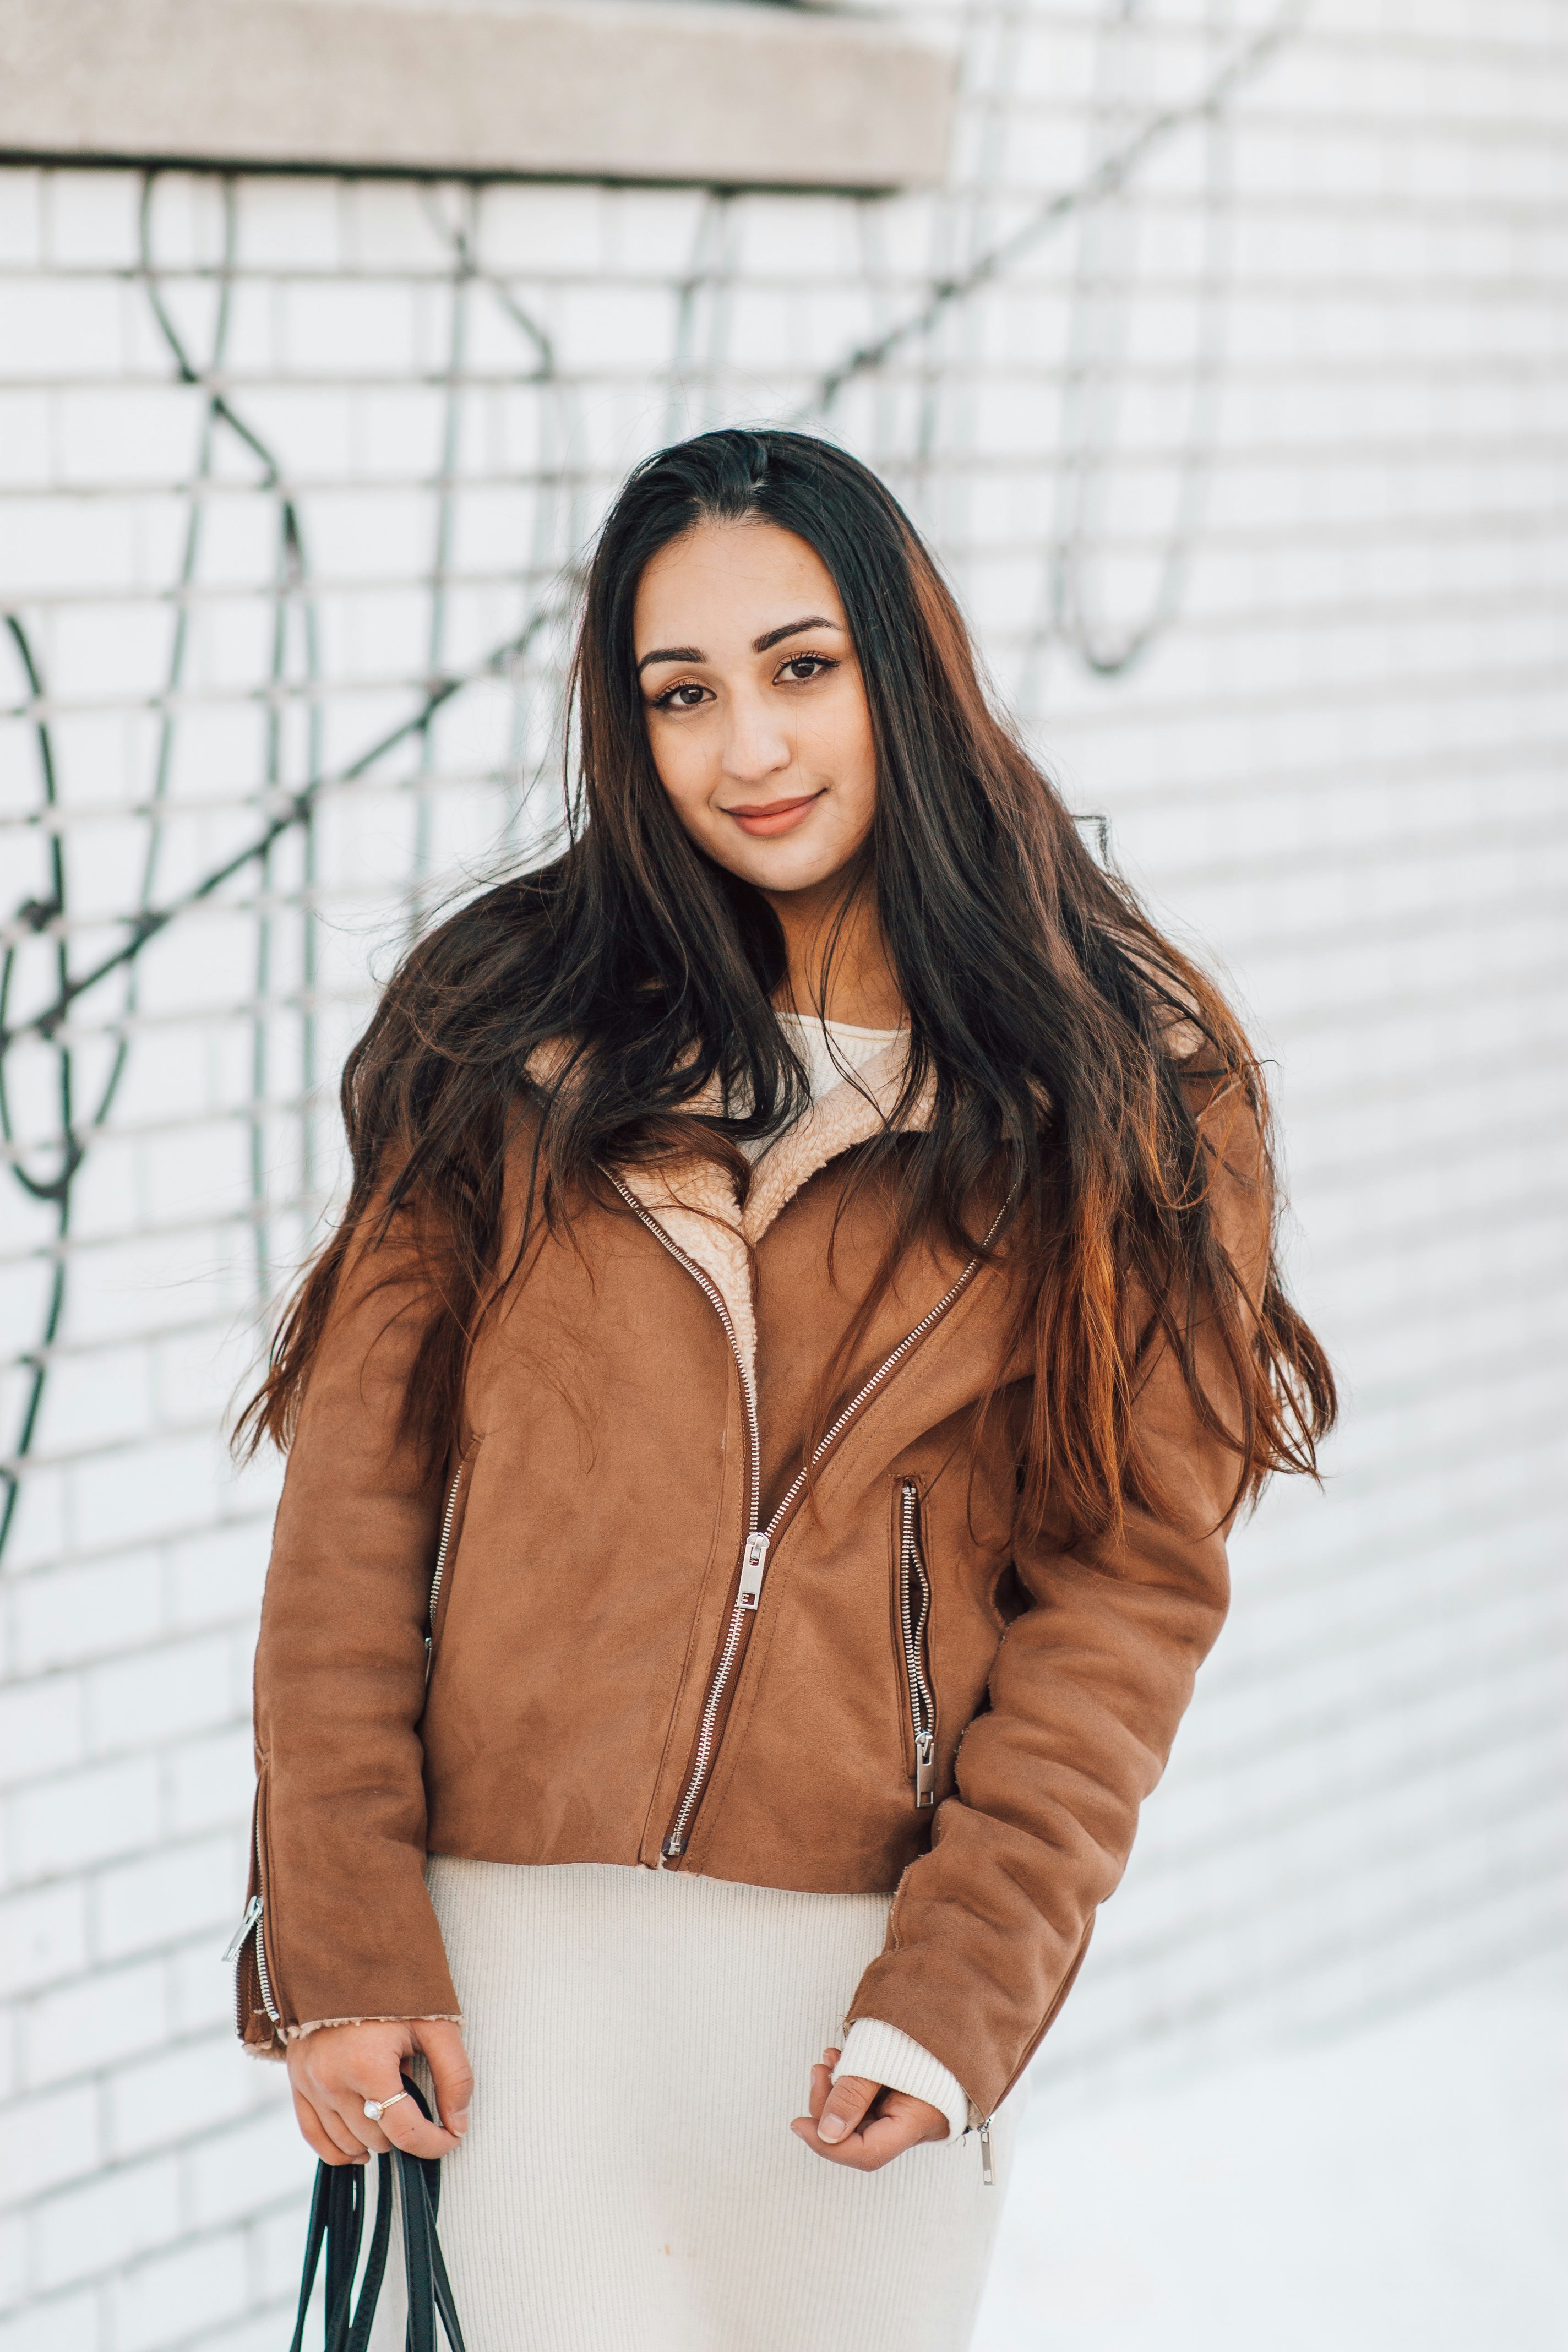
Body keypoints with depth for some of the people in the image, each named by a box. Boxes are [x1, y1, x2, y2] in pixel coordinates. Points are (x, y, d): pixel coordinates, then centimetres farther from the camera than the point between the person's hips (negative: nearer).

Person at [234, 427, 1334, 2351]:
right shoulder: (506, 1029, 2)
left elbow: (1134, 1573, -2)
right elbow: (356, 1490, 0)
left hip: (887, 1948, 0)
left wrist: (964, 1986, -11)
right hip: (526, 1929, 0)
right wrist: (342, 1945, -7)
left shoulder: (1130, 1088, 1)